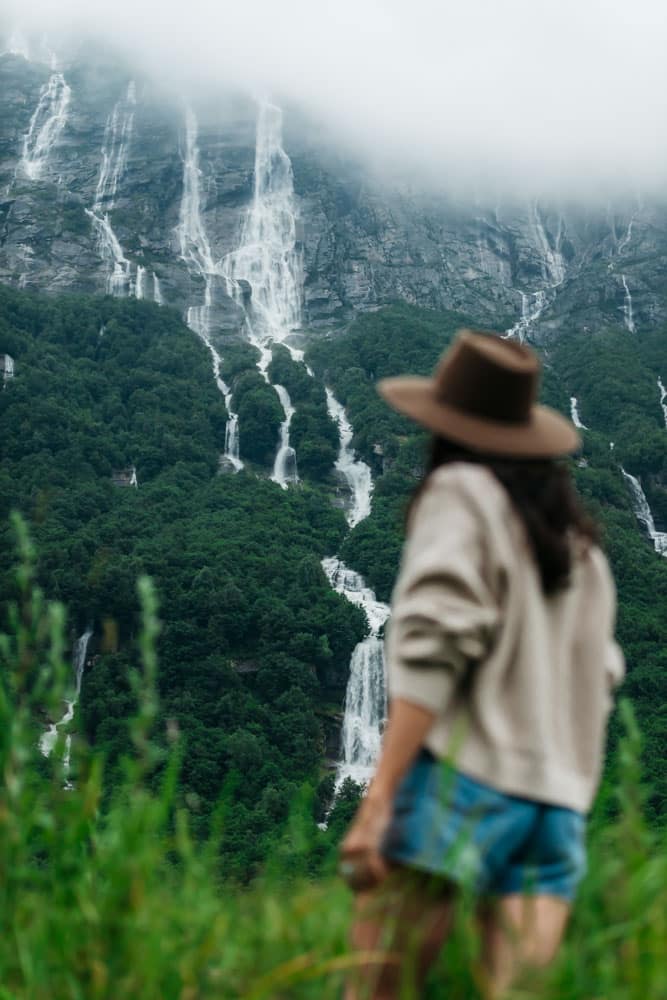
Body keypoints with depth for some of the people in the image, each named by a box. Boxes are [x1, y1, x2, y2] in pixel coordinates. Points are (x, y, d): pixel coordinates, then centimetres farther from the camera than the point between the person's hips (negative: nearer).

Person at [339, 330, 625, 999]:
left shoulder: (461, 492, 0)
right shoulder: (579, 537, 20)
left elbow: (434, 648, -13)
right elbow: (597, 678, 18)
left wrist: (378, 796, -16)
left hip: (463, 775, -7)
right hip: (558, 800, 7)